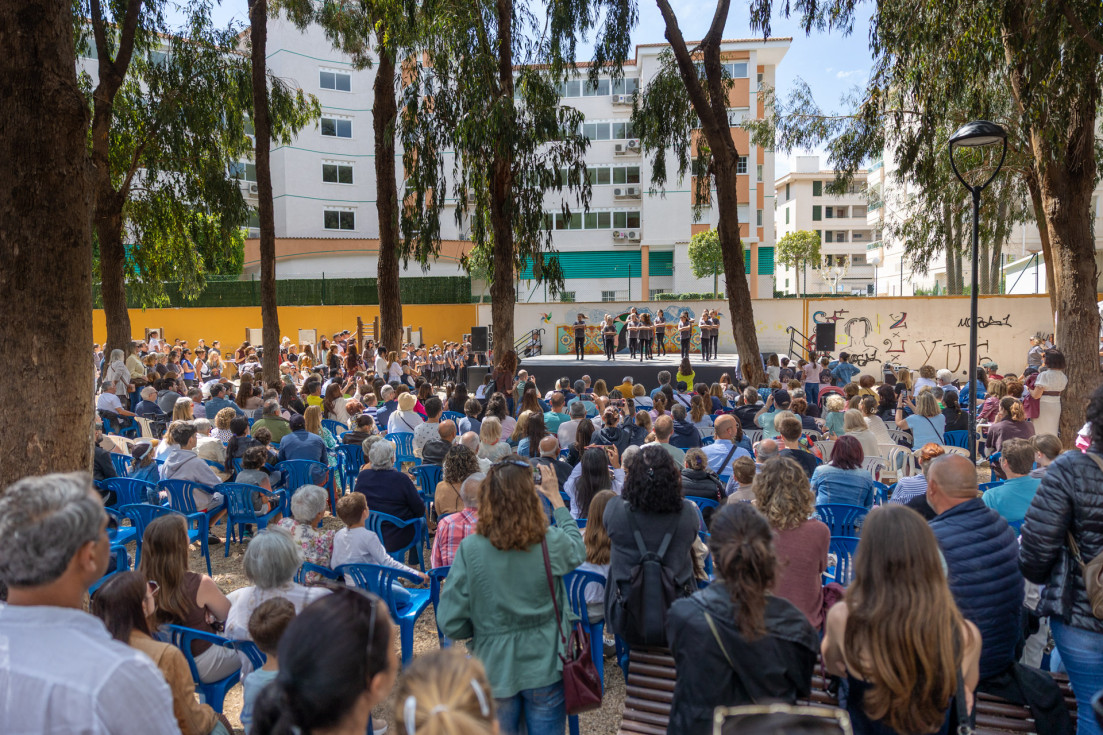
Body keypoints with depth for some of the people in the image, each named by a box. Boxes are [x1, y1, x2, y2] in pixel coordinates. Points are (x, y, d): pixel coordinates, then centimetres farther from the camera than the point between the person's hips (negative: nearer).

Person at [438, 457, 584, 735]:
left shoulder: (470, 549, -20)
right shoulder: (551, 543, -19)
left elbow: (450, 622, -14)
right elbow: (577, 550, 7)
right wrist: (556, 499, 14)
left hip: (495, 670, 0)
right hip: (544, 668, 0)